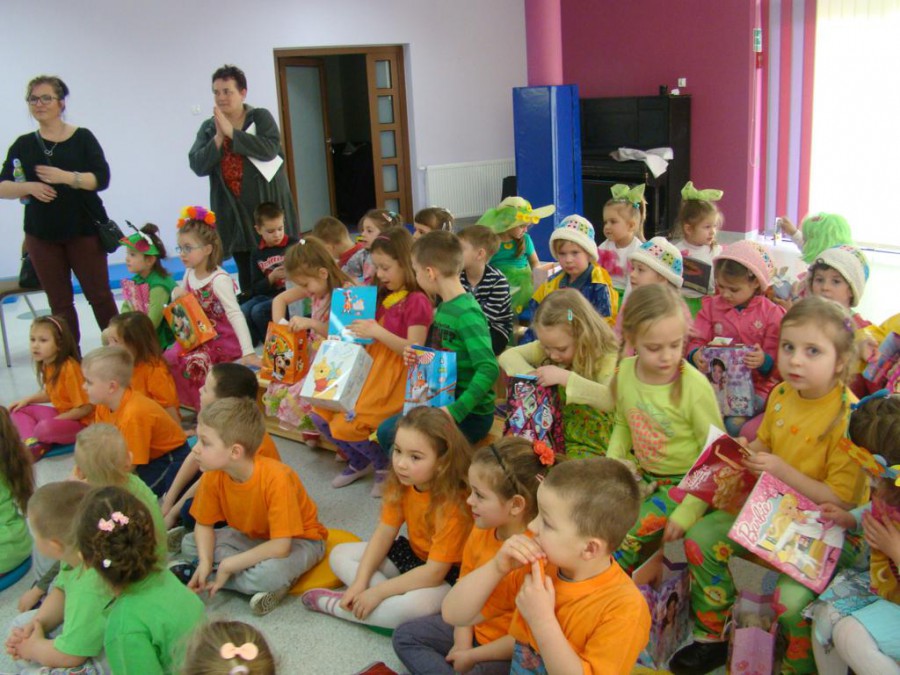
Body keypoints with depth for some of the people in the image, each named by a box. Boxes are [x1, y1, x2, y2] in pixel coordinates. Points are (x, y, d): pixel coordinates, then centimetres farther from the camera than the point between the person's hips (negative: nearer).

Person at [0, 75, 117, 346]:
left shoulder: (82, 138, 2)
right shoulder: (23, 145, 8)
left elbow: (102, 179, -8)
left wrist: (66, 177, -22)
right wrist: (28, 187, -15)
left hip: (84, 230, -2)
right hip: (42, 235, 3)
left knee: (99, 296, 0)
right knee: (60, 304, 6)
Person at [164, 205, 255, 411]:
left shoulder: (219, 279, -22)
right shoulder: (189, 273, 2)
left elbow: (235, 315, -30)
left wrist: (248, 353, -38)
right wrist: (176, 295, -9)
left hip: (222, 339, -8)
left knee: (194, 363, -26)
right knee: (168, 360, -3)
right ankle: (187, 403, 16)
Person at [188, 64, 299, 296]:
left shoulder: (261, 117, 2)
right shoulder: (208, 128, 10)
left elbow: (269, 149, -17)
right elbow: (197, 166, -2)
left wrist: (231, 132, -17)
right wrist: (218, 137, -12)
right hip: (235, 213, 3)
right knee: (246, 276, 5)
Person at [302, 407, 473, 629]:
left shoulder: (454, 504, -32)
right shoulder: (401, 484, -11)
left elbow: (434, 571, -30)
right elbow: (384, 533, -8)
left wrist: (378, 591, -26)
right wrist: (360, 583, -19)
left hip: (447, 576, -7)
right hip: (412, 554, 8)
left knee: (415, 605, -38)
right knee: (340, 555, 4)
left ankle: (336, 605, -17)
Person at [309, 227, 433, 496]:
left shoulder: (417, 301, -12)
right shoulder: (385, 296, 15)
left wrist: (377, 331, -25)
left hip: (396, 375, -9)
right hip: (371, 366, 9)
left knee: (346, 424, -20)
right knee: (321, 414, 0)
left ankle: (387, 465, 8)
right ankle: (359, 461, 21)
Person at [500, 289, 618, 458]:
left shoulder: (605, 357, -17)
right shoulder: (549, 347, -1)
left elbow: (611, 399, -33)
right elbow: (507, 356, 4)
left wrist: (565, 377, -36)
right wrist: (530, 374, -16)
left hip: (589, 447, -5)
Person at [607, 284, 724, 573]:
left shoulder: (694, 386, -22)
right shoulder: (625, 372, -6)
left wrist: (688, 512, -20)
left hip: (683, 481, -5)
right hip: (641, 473, 6)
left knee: (626, 535, -20)